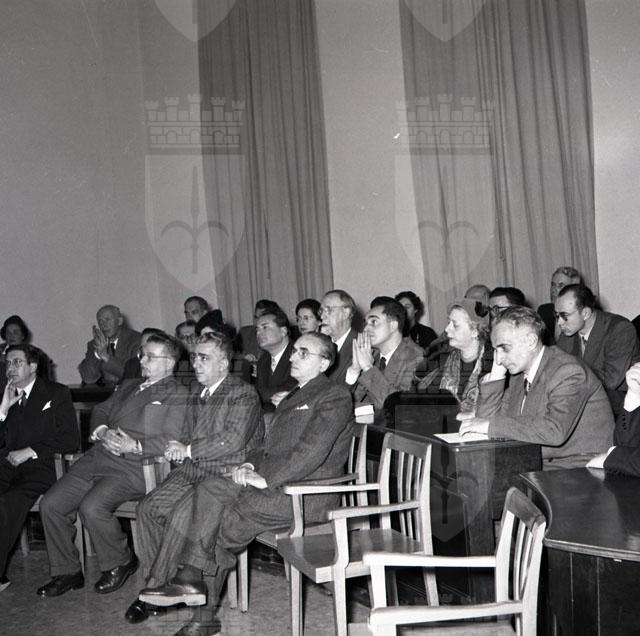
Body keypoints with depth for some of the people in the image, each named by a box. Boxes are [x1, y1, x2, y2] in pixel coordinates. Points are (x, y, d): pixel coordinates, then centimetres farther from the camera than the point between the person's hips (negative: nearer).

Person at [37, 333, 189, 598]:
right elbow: (101, 410, 22)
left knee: (91, 507, -29)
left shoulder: (177, 396, 1)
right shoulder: (127, 386, 27)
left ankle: (119, 563, -3)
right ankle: (66, 572, 10)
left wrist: (134, 446, -21)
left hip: (132, 467, -7)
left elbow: (171, 441, -11)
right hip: (97, 457, 8)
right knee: (50, 504, -5)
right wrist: (102, 432, -1)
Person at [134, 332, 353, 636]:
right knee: (210, 490, -15)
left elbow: (311, 451, -15)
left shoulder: (335, 395, -4)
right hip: (271, 481, 8)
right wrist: (250, 464, 5)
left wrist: (265, 478, -17)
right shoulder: (293, 397, 27)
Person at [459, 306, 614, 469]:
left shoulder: (568, 372, -18)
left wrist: (491, 425, -29)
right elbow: (488, 418, 10)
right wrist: (496, 375, 0)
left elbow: (555, 431, -33)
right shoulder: (520, 373, 9)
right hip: (539, 466, 8)